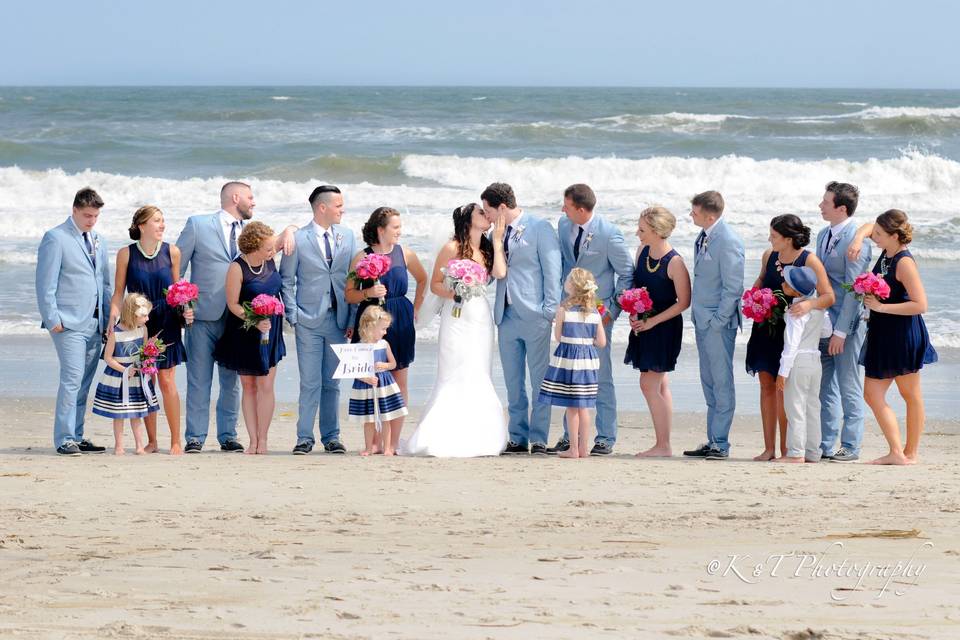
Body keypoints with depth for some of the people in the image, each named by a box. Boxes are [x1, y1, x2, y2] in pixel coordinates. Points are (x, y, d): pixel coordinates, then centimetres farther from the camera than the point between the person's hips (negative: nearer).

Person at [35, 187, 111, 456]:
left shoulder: (97, 241, 18)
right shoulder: (56, 239, -4)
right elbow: (46, 283, -8)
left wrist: (109, 318, 15)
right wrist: (52, 319, -14)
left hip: (94, 323, 7)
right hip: (69, 323, -7)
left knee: (84, 382, 7)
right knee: (72, 378, -14)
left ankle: (76, 436, 12)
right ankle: (64, 440, -11)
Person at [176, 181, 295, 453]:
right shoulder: (197, 225, 2)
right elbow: (175, 268, 3)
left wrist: (289, 231, 0)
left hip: (237, 317, 4)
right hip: (204, 315, -4)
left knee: (231, 381, 6)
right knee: (199, 380, -1)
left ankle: (228, 436, 13)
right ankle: (195, 437, 4)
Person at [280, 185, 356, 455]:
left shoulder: (347, 236, 8)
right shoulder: (298, 239, -3)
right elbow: (286, 280, 1)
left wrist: (353, 318, 3)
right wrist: (293, 316, -6)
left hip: (339, 319, 3)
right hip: (309, 321, -3)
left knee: (332, 382, 8)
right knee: (310, 383, -3)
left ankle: (331, 437, 15)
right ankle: (305, 438, 3)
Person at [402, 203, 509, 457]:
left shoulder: (487, 249, 13)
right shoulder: (452, 249, -1)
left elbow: (500, 273, -5)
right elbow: (435, 284, -1)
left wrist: (498, 240, -1)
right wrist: (453, 293, -19)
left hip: (481, 317, 6)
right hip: (457, 316, -6)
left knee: (478, 380, 4)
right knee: (454, 378, -11)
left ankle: (474, 439, 6)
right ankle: (441, 438, -10)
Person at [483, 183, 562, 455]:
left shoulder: (540, 228, -4)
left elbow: (552, 270, -7)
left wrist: (550, 310, -11)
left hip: (534, 316, -6)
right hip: (506, 316, 6)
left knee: (540, 381, -3)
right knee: (513, 383, 8)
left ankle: (539, 440, 0)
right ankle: (518, 438, 14)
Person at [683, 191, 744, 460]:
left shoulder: (728, 242, -17)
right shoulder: (703, 236, 9)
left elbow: (733, 287, -17)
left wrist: (718, 321, -16)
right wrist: (699, 316, 13)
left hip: (718, 321, -9)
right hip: (702, 321, 9)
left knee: (722, 382, -3)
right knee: (709, 382, 13)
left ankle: (721, 443, 1)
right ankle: (713, 441, 20)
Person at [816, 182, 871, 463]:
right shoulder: (823, 235, 12)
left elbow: (853, 289, -18)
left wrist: (841, 331, -19)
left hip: (848, 322, -8)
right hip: (824, 319, 8)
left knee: (849, 387, 0)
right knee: (826, 387, 11)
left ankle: (851, 447, 7)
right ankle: (826, 446, 18)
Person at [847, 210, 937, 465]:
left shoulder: (904, 262, -19)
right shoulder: (887, 251, 5)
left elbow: (920, 304, -23)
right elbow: (868, 227, 25)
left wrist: (881, 307, -22)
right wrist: (858, 240, 2)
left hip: (903, 335, -9)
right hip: (882, 334, 9)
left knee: (911, 395, 3)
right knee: (872, 394, 2)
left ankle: (911, 452, 10)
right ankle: (896, 452, 1)